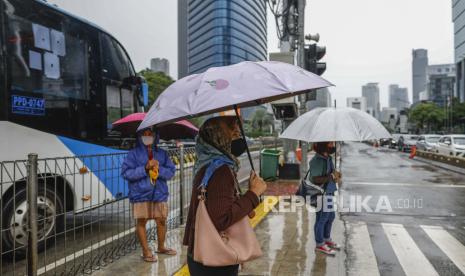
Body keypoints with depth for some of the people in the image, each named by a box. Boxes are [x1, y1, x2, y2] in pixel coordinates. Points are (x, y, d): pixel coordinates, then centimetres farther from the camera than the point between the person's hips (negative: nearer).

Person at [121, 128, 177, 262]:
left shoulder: (162, 153, 7)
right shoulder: (133, 154, -1)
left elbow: (171, 171, 3)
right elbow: (126, 172, -10)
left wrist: (159, 168, -15)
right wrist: (144, 168, -18)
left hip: (159, 193, 3)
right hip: (141, 194, -3)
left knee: (161, 221, 9)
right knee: (141, 222, 3)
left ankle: (161, 247, 31)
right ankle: (146, 251, 19)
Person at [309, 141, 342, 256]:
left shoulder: (328, 158, 6)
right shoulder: (317, 160, -22)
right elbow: (315, 179, -26)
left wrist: (336, 174, -2)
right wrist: (331, 177, -26)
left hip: (328, 192, 10)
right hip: (321, 194, -9)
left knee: (331, 216, 21)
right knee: (322, 219, 4)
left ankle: (327, 239, 40)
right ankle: (320, 245, 20)